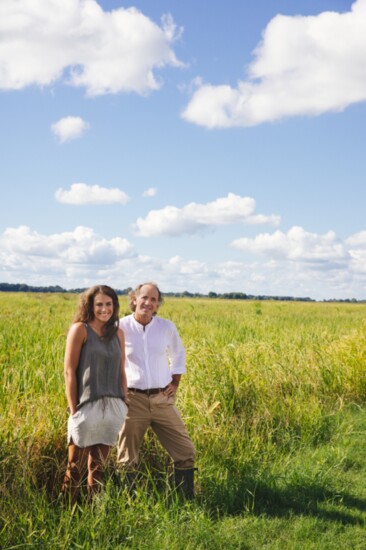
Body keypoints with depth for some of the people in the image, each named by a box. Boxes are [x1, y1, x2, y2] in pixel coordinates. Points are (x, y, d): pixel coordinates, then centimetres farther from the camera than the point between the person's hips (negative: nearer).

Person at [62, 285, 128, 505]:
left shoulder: (117, 333, 11)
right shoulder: (80, 329, -5)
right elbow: (69, 371, -7)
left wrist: (125, 405, 10)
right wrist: (73, 409, -11)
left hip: (112, 407, 5)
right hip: (87, 406, -5)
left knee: (98, 466, 13)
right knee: (76, 467, 2)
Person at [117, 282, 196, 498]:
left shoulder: (167, 327, 2)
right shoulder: (120, 328, -7)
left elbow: (178, 353, 21)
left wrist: (176, 382, 10)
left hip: (163, 399, 3)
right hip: (133, 399, -2)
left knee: (186, 452, 4)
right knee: (127, 459, 5)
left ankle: (188, 500, 19)